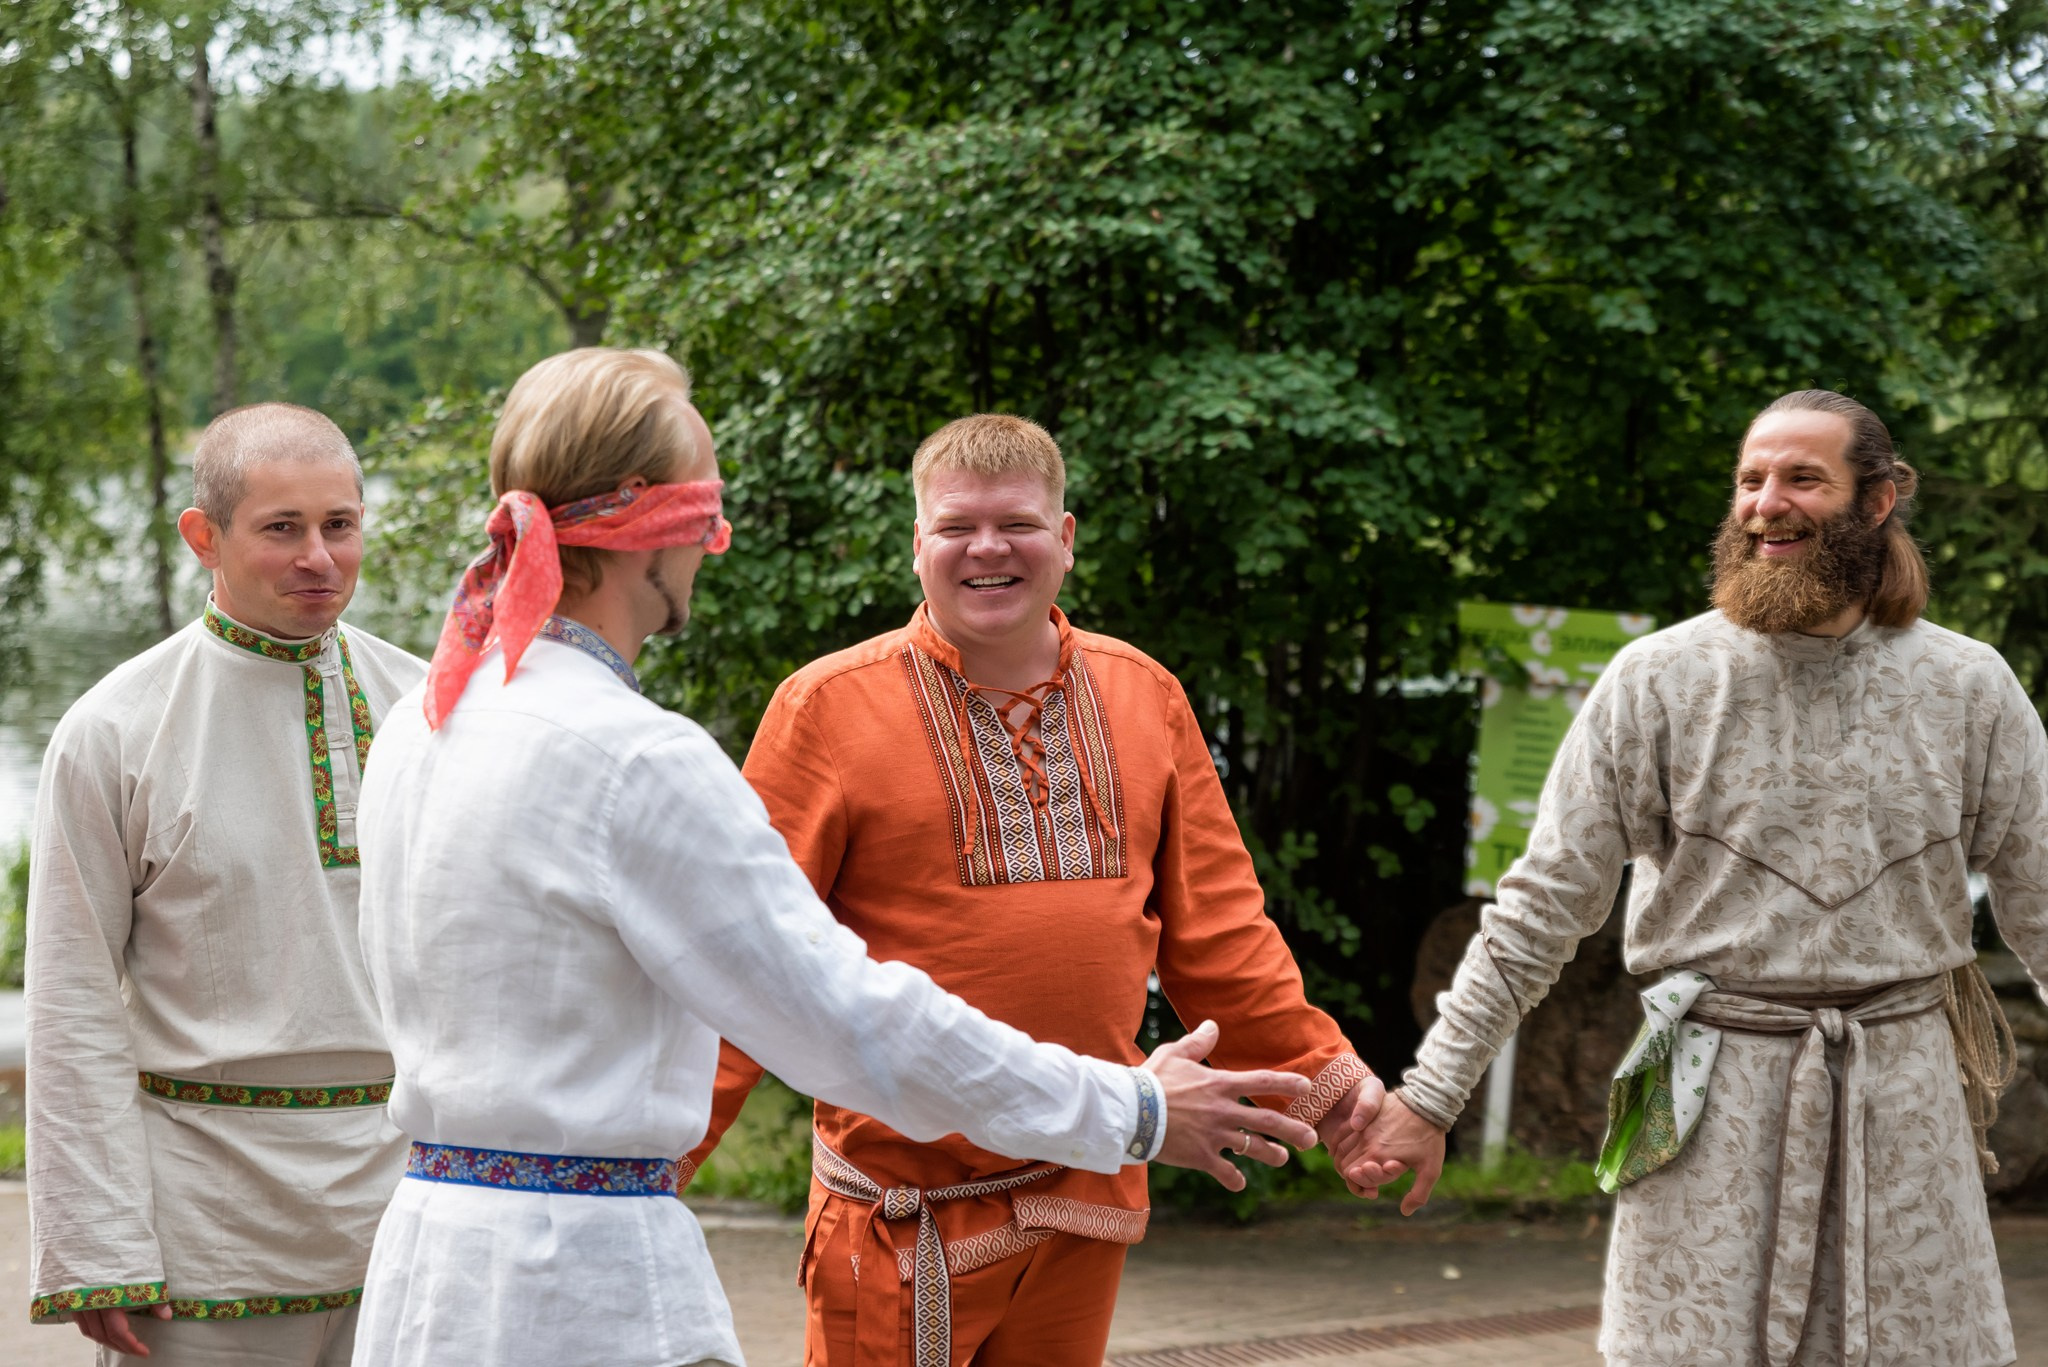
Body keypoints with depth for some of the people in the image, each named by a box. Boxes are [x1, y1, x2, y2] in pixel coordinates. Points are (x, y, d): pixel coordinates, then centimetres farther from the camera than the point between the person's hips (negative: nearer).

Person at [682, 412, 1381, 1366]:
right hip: (903, 1200, -4)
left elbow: (1214, 929, 15)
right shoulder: (829, 706, -5)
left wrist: (1318, 1069, 9)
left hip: (1088, 1195, 4)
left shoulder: (1143, 696, 9)